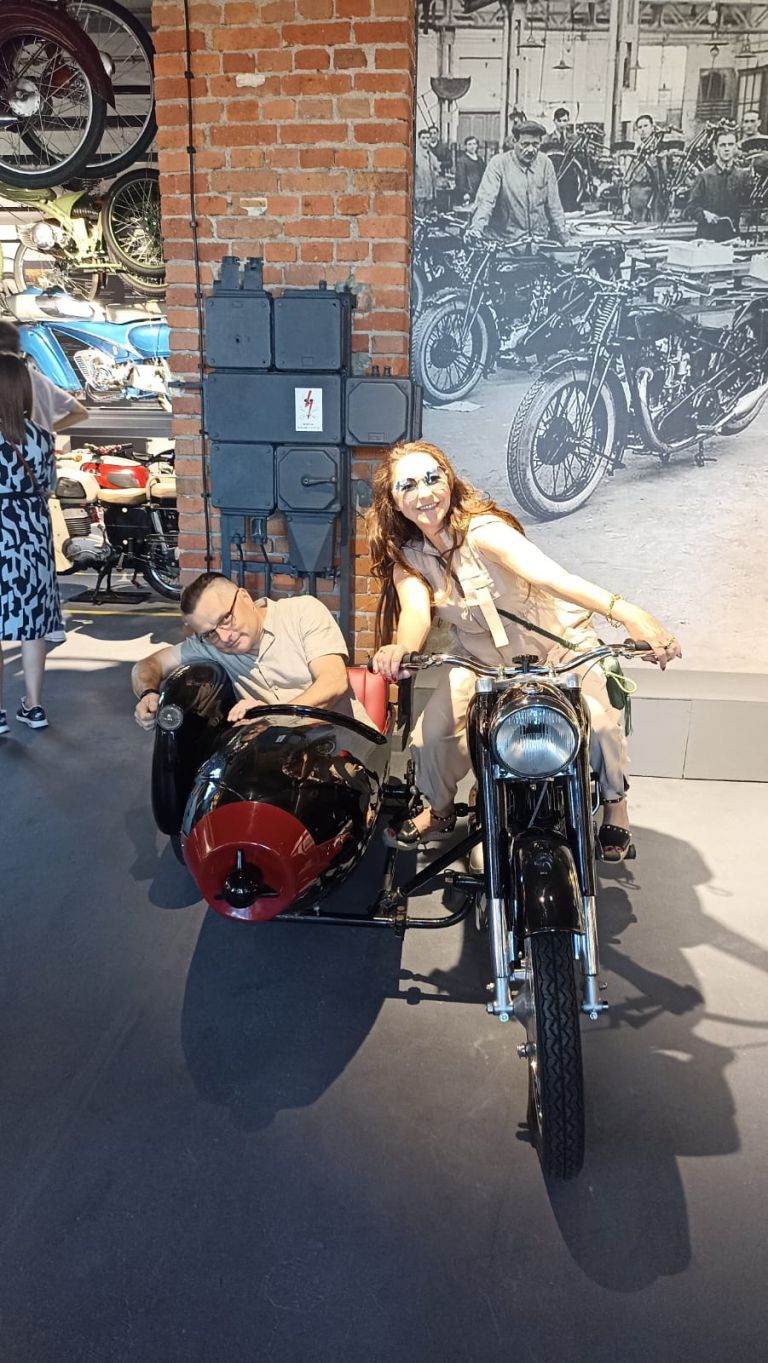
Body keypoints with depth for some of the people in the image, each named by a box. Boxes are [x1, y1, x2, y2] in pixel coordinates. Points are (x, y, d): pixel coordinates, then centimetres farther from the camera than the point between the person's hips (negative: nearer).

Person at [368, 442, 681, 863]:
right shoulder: (406, 556, -9)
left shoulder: (481, 529, -27)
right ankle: (439, 808, 15)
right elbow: (415, 610, -26)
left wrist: (626, 612, -58)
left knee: (597, 722, -26)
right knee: (431, 732, -15)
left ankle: (614, 803, 3)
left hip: (556, 640, -4)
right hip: (480, 654, 4)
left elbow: (549, 575, -42)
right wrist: (401, 647, -52)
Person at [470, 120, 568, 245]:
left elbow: (554, 206, 11)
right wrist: (476, 230, -32)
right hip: (504, 242, -3)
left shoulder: (545, 164, 7)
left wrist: (564, 240, 9)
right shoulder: (498, 163, -4)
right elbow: (486, 200, -15)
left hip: (540, 241, 3)